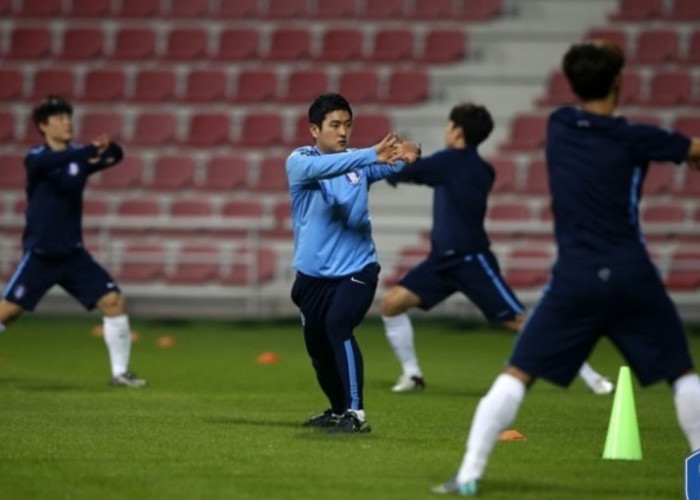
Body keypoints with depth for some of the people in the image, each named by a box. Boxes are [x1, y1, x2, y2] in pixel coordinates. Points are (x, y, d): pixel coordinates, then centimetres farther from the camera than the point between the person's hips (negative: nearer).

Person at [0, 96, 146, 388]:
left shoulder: (78, 156, 4)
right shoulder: (36, 159, -9)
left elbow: (116, 157, -9)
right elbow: (51, 161, -32)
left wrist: (108, 147, -35)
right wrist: (91, 151, -48)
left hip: (73, 254, 4)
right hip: (39, 255, -4)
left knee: (113, 301, -7)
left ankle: (120, 372, 1)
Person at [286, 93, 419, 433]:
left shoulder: (359, 162, 0)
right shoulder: (299, 161, -8)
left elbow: (391, 167, -18)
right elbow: (322, 167, -31)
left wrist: (407, 156, -42)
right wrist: (372, 155, -43)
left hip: (356, 270, -1)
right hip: (313, 274, 2)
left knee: (337, 325, -26)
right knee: (318, 347, 14)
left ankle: (355, 414, -25)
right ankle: (338, 410, 40)